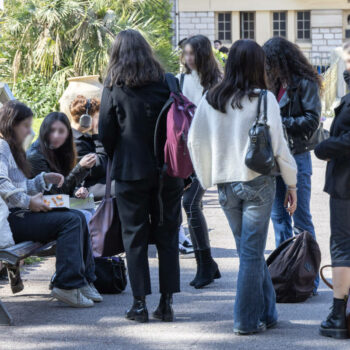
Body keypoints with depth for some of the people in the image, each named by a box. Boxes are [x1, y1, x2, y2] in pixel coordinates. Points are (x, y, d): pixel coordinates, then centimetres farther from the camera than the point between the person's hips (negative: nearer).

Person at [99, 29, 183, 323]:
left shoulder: (114, 88, -6)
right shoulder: (165, 84, -2)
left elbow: (106, 133, -2)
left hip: (131, 173, -2)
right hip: (167, 172, 2)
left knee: (135, 237, 6)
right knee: (168, 235, 9)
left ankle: (140, 303, 4)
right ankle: (167, 302, 9)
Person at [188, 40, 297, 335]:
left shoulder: (211, 100, 3)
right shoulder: (263, 99, -9)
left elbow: (195, 141, 6)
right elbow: (278, 145, -8)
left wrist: (209, 180, 15)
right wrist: (291, 183, 2)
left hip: (226, 185, 4)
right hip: (258, 182, -4)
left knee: (250, 250, 16)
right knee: (252, 252, 1)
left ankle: (266, 312, 23)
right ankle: (247, 319, 5)